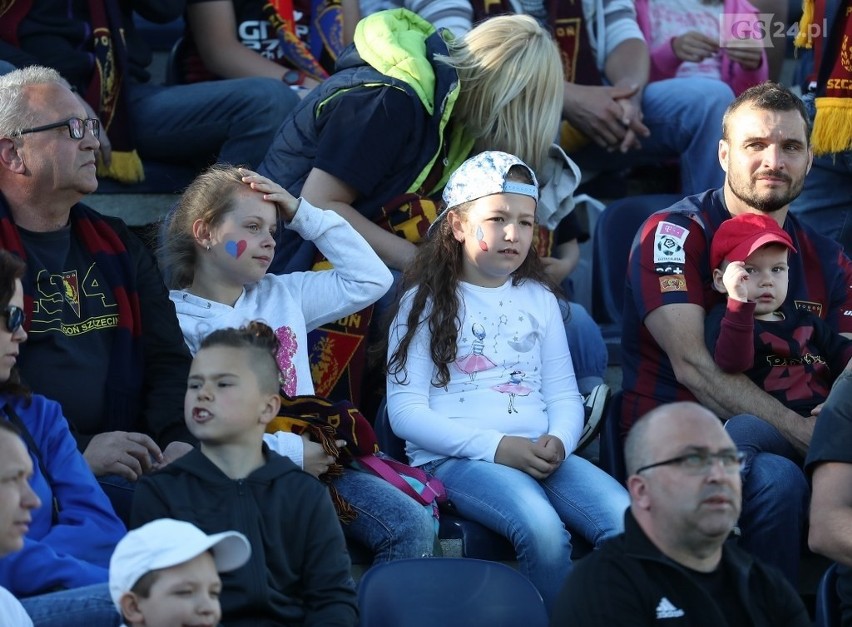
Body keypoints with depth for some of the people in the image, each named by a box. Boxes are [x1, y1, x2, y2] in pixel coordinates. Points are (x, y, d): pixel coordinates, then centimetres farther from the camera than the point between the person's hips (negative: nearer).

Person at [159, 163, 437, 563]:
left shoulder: (283, 296, 22)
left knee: (413, 526, -17)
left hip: (311, 462, 6)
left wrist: (303, 215, 19)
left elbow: (371, 279, 26)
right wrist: (287, 451, -17)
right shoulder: (176, 320, 0)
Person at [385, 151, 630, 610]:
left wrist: (558, 442, -10)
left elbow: (565, 395, 15)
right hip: (454, 457, -4)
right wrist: (496, 447, -15)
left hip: (540, 453, 4)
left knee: (629, 520, -25)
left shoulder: (539, 298, 20)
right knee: (542, 528, -34)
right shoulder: (427, 301, 6)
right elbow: (406, 411, -4)